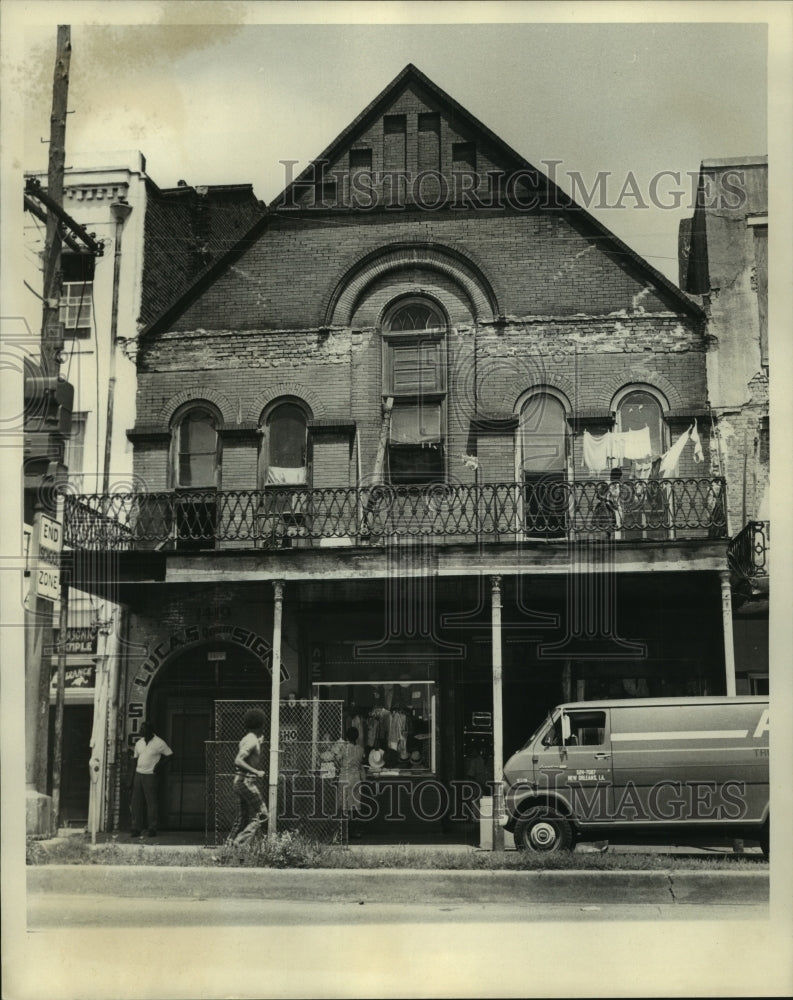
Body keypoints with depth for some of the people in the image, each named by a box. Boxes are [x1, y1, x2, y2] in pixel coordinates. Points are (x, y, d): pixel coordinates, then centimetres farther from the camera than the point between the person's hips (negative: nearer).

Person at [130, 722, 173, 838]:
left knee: (151, 802, -3)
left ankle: (152, 829, 4)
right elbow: (136, 759, 16)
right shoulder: (139, 743, 11)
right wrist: (132, 778, 11)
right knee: (136, 802, 2)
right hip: (138, 774, 5)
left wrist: (159, 764, -12)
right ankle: (136, 828, 7)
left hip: (150, 775, -5)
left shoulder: (159, 743, -6)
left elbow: (170, 754, -2)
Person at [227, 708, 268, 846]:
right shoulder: (252, 741, -15)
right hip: (247, 782, -10)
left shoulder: (246, 739, 14)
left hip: (239, 782, 10)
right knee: (262, 815, -5)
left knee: (242, 819, 11)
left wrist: (260, 743, 19)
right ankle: (239, 841, -12)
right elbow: (238, 761, -24)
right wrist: (256, 772, -21)